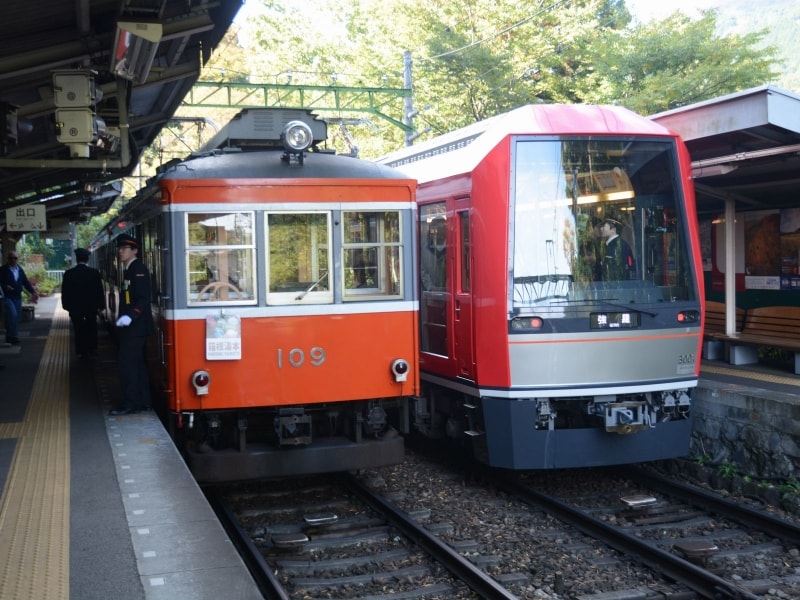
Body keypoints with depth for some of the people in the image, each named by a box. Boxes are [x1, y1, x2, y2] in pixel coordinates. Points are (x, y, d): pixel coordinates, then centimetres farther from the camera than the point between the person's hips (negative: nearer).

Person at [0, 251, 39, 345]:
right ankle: (11, 336, -12)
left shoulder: (20, 270, 10)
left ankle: (12, 337, 18)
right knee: (13, 314, -20)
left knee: (17, 317, 8)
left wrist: (33, 292, -2)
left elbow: (26, 282, 10)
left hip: (17, 297, 6)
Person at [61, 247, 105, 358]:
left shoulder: (68, 273, -7)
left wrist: (66, 305, 7)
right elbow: (100, 290, -5)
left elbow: (65, 292, -2)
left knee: (79, 329, 6)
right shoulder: (95, 273, -9)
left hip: (75, 307, -1)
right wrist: (101, 305, 2)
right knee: (92, 328, 17)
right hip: (91, 306, 1)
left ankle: (83, 352, 6)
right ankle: (92, 349, 20)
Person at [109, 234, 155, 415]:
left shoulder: (138, 269, -13)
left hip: (135, 326, -10)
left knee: (127, 364, -9)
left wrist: (130, 316, -31)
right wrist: (125, 318, 17)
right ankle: (142, 401, 17)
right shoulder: (129, 270, 16)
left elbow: (144, 299, -21)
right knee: (137, 364, 12)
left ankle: (130, 404, -5)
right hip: (130, 327, 10)